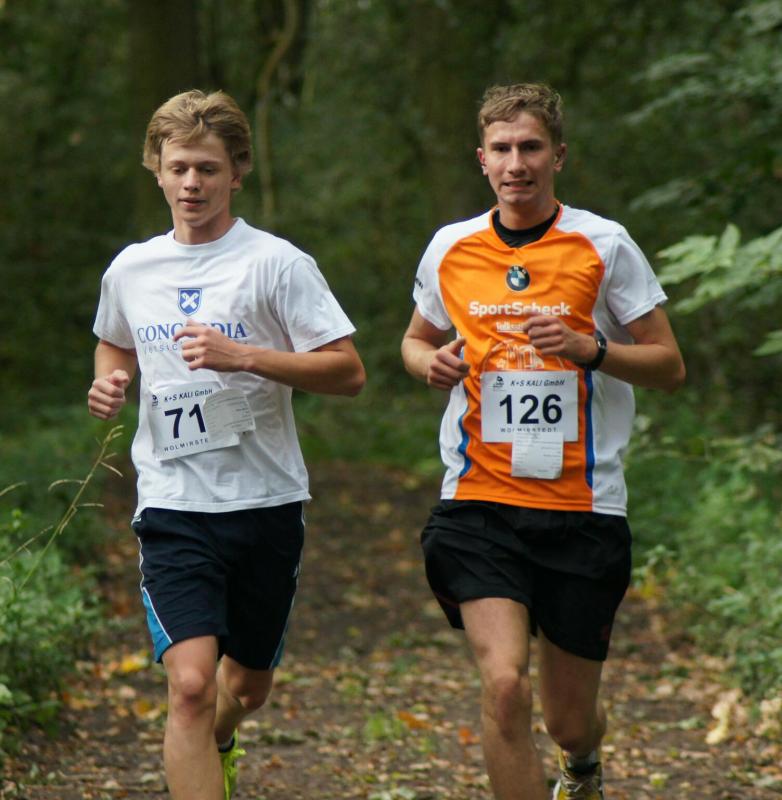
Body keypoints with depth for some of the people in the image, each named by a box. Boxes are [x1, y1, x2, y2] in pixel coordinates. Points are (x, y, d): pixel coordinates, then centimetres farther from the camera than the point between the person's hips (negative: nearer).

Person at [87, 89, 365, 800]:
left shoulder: (276, 263, -6)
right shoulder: (130, 270, 6)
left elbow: (348, 371, -10)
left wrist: (242, 356, -21)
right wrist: (111, 381, 5)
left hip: (267, 504, -1)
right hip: (174, 508, 1)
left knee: (248, 686, 16)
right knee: (190, 684, -18)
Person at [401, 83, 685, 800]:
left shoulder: (605, 246, -2)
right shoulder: (450, 249, 6)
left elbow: (669, 366, 1)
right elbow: (416, 340, 23)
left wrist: (590, 348, -18)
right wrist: (433, 362, -1)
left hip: (584, 507, -1)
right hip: (479, 504, 1)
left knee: (569, 717, 8)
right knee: (505, 685, -21)